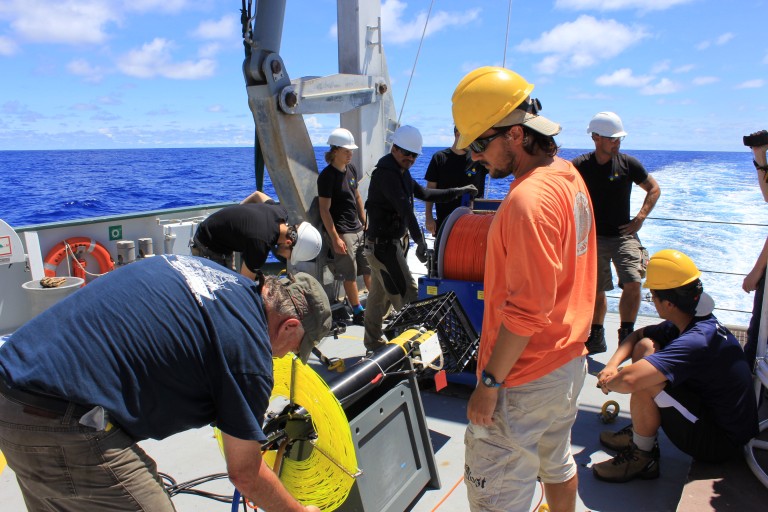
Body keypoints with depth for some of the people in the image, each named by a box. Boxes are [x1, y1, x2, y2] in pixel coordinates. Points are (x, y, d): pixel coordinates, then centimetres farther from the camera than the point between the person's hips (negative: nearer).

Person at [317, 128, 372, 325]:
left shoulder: (351, 169, 9)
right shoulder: (327, 176, -14)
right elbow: (324, 209, -16)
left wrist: (365, 222, 16)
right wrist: (335, 239, -19)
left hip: (357, 228, 8)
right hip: (341, 232, -7)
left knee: (369, 268, 13)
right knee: (350, 274, 1)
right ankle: (358, 312, 13)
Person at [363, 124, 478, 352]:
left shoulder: (400, 171, 13)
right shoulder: (385, 172, -20)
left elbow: (423, 193, 20)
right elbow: (404, 207, -29)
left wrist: (457, 192, 16)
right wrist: (420, 241, -34)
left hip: (388, 242, 10)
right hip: (383, 244, -10)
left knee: (379, 295, 17)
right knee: (407, 293, -6)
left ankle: (373, 342, 28)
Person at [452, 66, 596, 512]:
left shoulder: (528, 199, -25)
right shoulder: (568, 175, 5)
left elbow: (527, 309, -26)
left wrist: (490, 381, -18)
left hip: (526, 380, -10)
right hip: (569, 360, 10)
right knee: (557, 463, 28)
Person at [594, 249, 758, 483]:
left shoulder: (696, 342, -33)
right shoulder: (692, 323, -3)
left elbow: (629, 380, -43)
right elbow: (636, 335, 11)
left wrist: (608, 382, -20)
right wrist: (612, 365, -6)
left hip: (721, 443, -9)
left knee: (644, 381, -28)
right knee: (645, 346, 4)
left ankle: (642, 458, -5)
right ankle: (641, 433, 13)